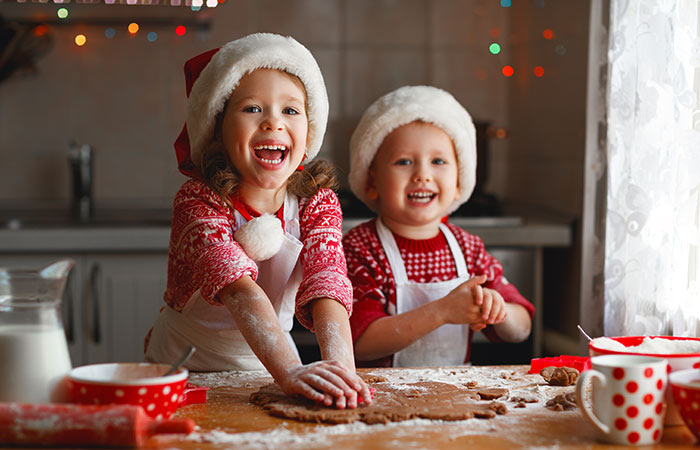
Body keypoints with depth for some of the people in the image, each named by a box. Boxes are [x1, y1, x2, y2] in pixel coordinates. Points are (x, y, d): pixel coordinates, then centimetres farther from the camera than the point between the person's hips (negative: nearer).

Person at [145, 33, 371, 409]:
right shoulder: (197, 201, -18)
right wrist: (289, 370, -48)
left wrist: (339, 365, -42)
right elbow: (238, 289, -33)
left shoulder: (316, 203, -7)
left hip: (267, 367, 2)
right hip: (184, 368, -1)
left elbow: (327, 283, -23)